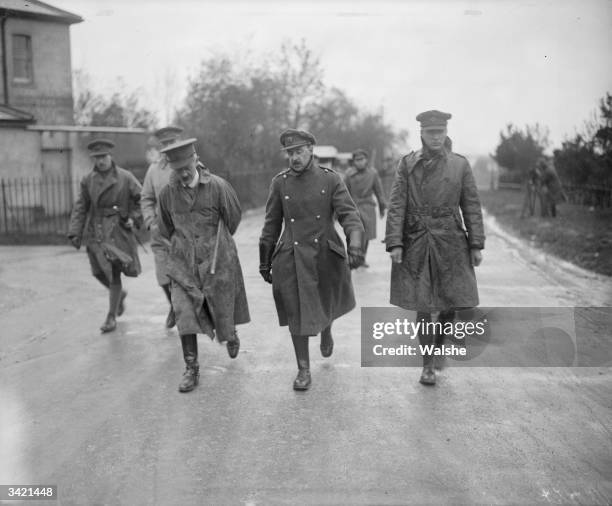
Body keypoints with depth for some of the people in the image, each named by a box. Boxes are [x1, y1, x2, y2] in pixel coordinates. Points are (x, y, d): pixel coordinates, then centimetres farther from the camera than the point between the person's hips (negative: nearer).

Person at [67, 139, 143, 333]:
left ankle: (111, 317, 11)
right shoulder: (88, 180, 5)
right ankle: (120, 294, 38)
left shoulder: (125, 177, -4)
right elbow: (80, 208, 6)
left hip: (118, 231, -3)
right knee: (99, 273, 5)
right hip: (95, 232, 3)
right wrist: (75, 232, -2)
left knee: (114, 273, -3)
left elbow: (142, 199, 3)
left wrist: (134, 218, -9)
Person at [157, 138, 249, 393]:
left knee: (222, 311, 9)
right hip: (183, 263, 2)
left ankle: (230, 334, 46)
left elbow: (234, 217, 5)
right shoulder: (168, 193, -3)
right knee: (185, 314, -7)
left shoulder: (218, 186, -12)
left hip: (216, 260, -1)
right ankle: (191, 370, 3)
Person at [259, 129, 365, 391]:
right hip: (291, 259, 0)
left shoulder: (331, 179, -4)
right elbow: (271, 224, 6)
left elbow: (349, 214, -12)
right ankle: (303, 370, 14)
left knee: (327, 305, 18)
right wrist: (264, 261, 8)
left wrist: (355, 245, -29)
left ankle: (326, 331, 54)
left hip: (325, 256, 0)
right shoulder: (280, 182, 0)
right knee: (296, 314, 0)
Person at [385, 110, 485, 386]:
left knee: (454, 301, 2)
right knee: (422, 305, 3)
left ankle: (439, 340, 36)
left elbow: (471, 206, 4)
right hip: (416, 242, -1)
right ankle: (428, 364, 19)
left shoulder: (460, 164, 3)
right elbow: (397, 205, -3)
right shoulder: (407, 164, 1)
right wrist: (394, 243, -11)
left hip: (450, 242, 1)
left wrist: (476, 245, 0)